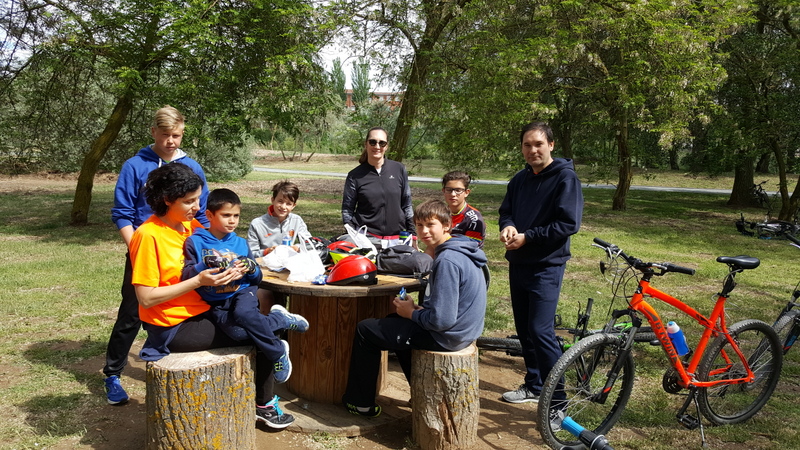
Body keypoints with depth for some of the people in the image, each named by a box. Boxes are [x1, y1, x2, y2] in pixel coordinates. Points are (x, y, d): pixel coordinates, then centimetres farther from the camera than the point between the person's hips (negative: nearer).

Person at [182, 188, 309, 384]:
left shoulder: (240, 243, 8)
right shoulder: (195, 242, -2)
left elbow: (257, 279, 12)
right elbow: (186, 276, -10)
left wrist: (252, 269, -11)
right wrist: (204, 265, -28)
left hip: (242, 292, 2)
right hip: (216, 303, -2)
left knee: (243, 313, -35)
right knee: (238, 332, -33)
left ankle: (278, 354, -14)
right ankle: (282, 320, -8)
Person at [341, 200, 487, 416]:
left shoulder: (447, 260, -26)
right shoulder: (460, 250, 5)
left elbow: (442, 320, -28)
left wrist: (411, 312, -10)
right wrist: (418, 308, 2)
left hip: (445, 337, -10)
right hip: (463, 330, 10)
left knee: (365, 329, 4)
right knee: (394, 321, 33)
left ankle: (360, 402, 20)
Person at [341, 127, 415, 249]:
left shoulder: (399, 170, 5)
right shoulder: (355, 175, 2)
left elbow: (407, 205, 10)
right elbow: (347, 210, 5)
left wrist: (412, 234, 8)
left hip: (396, 239, 2)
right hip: (366, 238, -1)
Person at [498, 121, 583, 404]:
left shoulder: (565, 178, -9)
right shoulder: (520, 179, 12)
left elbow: (569, 224, -16)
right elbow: (506, 211, 18)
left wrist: (526, 237, -17)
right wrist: (507, 227, -6)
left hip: (547, 266, -7)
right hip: (518, 263, 7)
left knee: (540, 330, -12)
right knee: (524, 328, 14)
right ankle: (533, 385, 29)